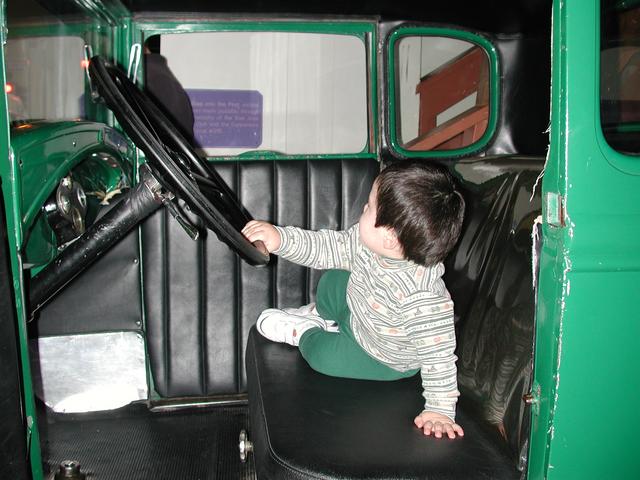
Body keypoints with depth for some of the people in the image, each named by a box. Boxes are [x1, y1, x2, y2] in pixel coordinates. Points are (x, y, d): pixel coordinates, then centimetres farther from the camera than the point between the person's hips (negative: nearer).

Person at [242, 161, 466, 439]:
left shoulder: (423, 299, -45)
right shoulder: (367, 242, -26)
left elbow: (439, 355, -38)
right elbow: (328, 247, -15)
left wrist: (440, 410, -31)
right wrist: (281, 239, -28)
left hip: (387, 359, -6)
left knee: (323, 354, -14)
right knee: (332, 280, 12)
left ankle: (305, 332, 19)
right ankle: (323, 317, 41)